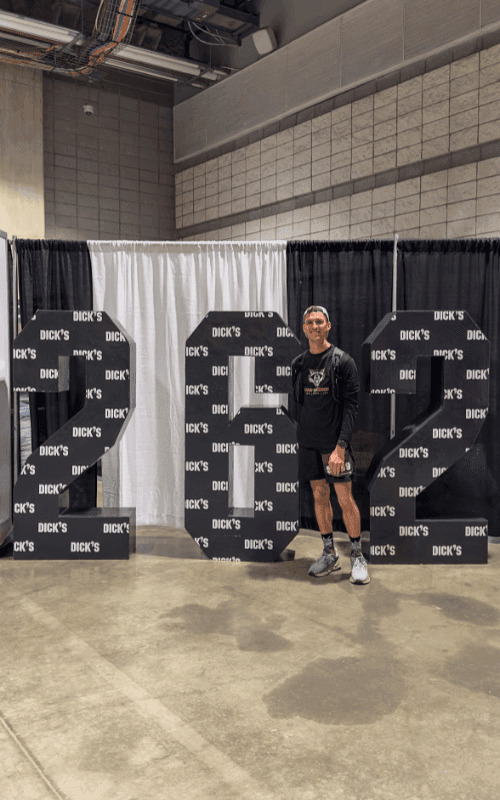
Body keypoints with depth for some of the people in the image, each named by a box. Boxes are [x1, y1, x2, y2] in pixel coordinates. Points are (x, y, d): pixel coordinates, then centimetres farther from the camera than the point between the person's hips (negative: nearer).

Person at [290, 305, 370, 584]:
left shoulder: (343, 361, -6)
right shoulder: (298, 364, 9)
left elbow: (351, 405, -11)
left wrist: (341, 446, -19)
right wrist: (303, 429, 9)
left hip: (334, 443, -5)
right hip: (308, 443, 5)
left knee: (346, 499, -2)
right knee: (320, 496, 11)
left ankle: (358, 557, 12)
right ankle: (329, 555, 22)